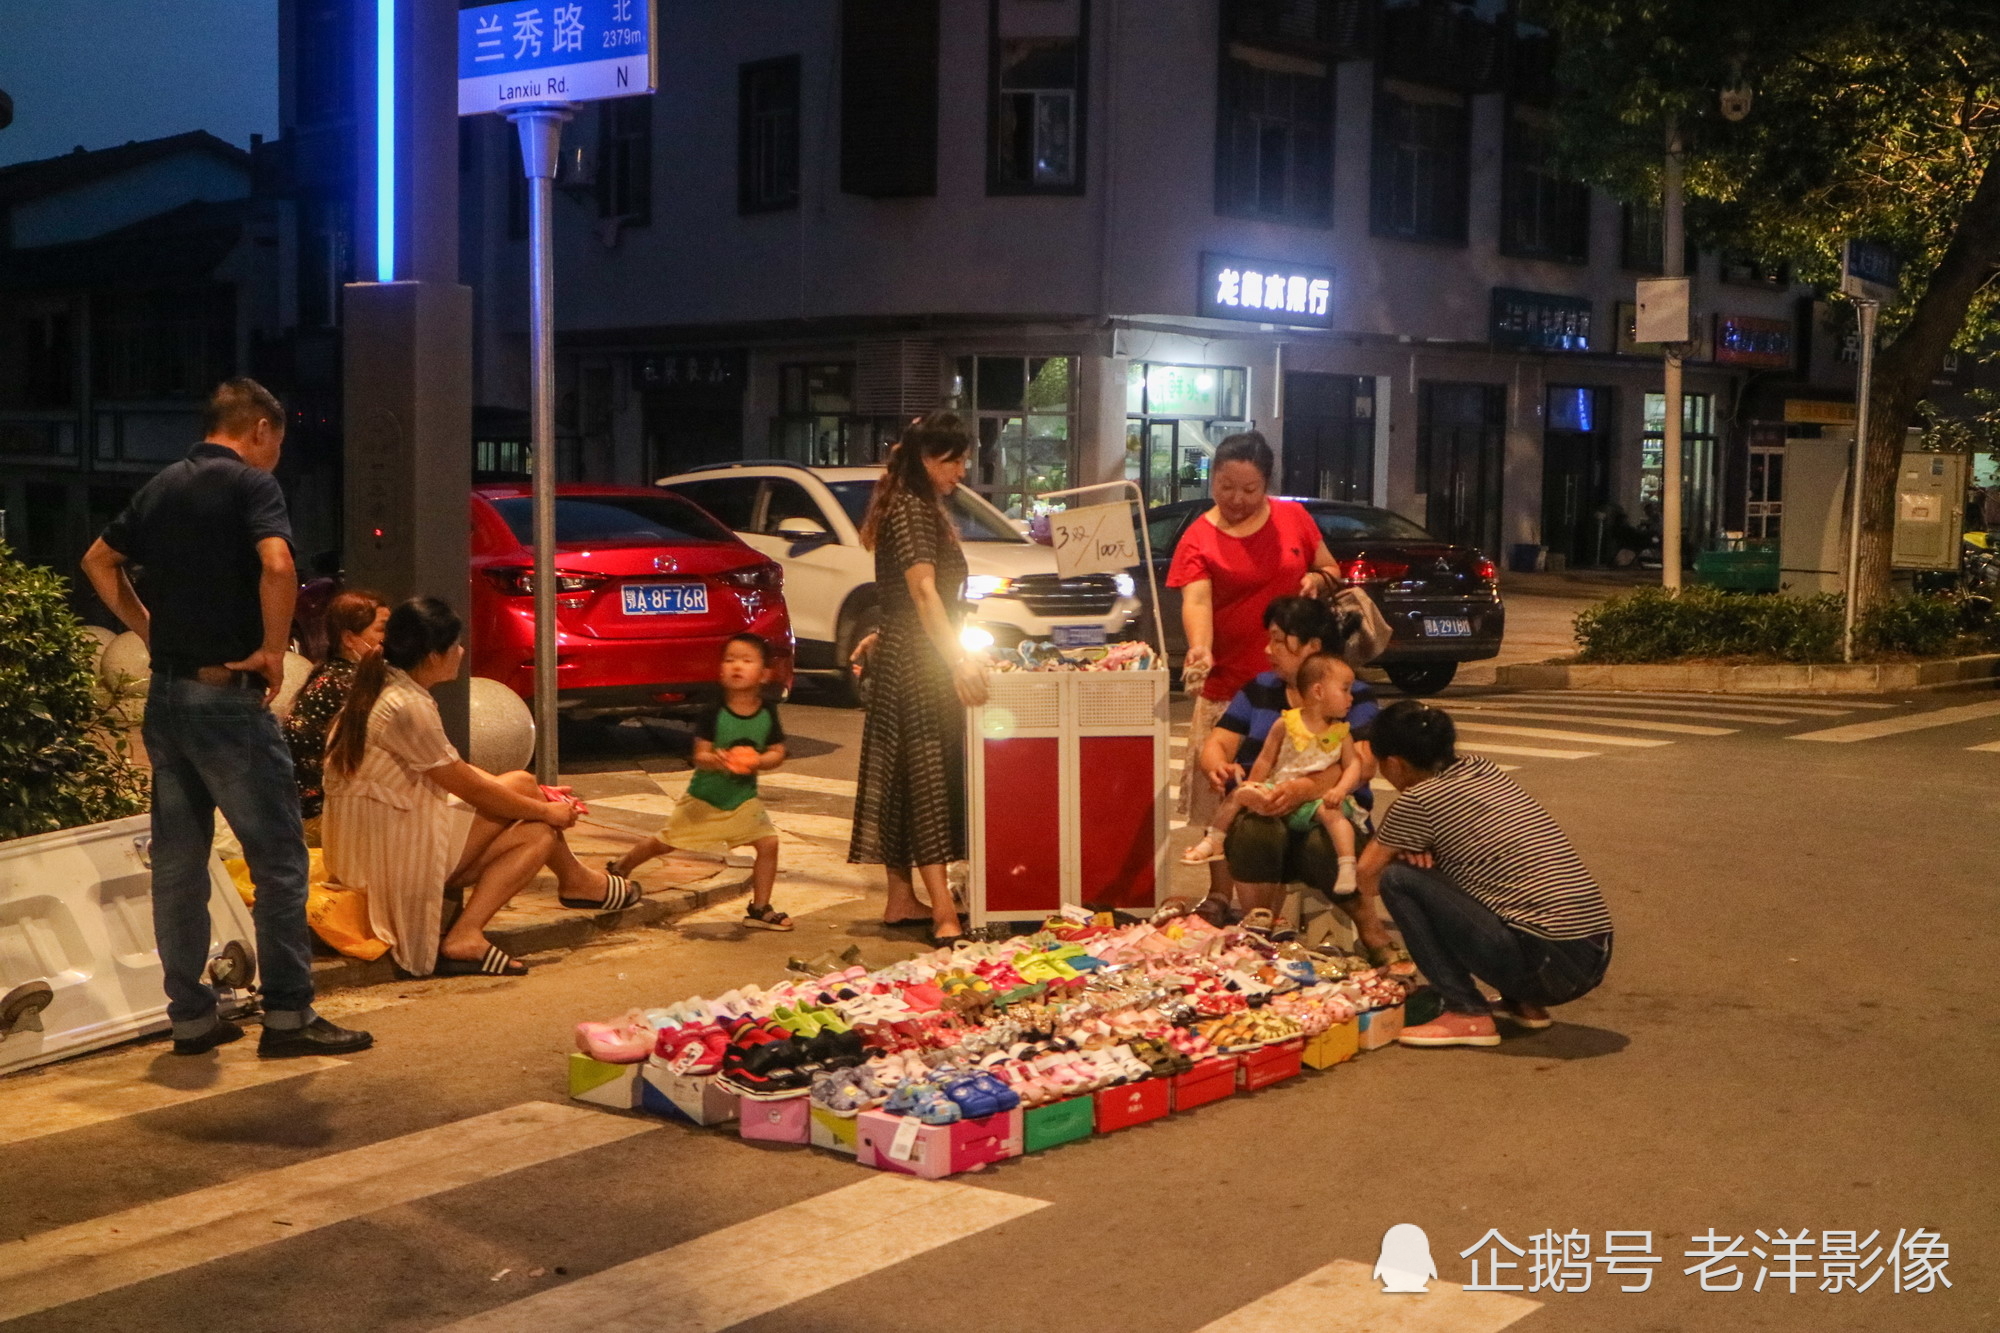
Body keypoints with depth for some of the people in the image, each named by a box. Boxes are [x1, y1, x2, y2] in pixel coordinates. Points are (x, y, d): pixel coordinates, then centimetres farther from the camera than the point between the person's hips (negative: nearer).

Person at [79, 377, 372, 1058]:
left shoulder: (161, 487, 14)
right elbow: (276, 566, -25)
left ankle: (191, 1015, 16)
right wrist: (273, 651, -13)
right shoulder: (251, 483, -9)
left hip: (166, 694, 8)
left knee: (177, 862, 10)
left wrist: (149, 628, 17)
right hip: (227, 695, -8)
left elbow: (98, 561, 24)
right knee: (278, 857, -1)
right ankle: (287, 1015, 1)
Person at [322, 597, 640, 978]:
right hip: (396, 856, -10)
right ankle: (575, 881, 14)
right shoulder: (407, 707, -22)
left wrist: (537, 795, 12)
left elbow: (455, 771, 16)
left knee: (539, 835, 6)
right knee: (519, 784, 0)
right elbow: (469, 787, -13)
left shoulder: (383, 688, 9)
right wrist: (546, 810, 2)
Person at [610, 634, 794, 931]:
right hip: (704, 796, -2)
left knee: (768, 843, -12)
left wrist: (760, 762, -27)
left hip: (744, 798, 3)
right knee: (665, 842, 8)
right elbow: (699, 756, -19)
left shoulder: (768, 713, -9)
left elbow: (777, 752, -5)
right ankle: (620, 868, 35)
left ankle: (760, 909, 4)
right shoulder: (714, 711, -18)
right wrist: (716, 760, -42)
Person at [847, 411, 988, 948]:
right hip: (914, 659, -10)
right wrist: (960, 660, -32)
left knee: (907, 780, 11)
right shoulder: (912, 510, -14)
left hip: (911, 657, 10)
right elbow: (923, 592, -25)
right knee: (927, 778, -13)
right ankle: (944, 913, -16)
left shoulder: (923, 508, 18)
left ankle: (901, 901, 16)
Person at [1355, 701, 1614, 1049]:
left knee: (1398, 879, -3)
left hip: (1546, 965, -8)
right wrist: (1421, 847, 10)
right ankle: (1524, 1003, 20)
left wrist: (1368, 924, 28)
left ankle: (1468, 1015, -3)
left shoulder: (1418, 800, -5)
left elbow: (1364, 876, 8)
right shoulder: (1481, 770, 14)